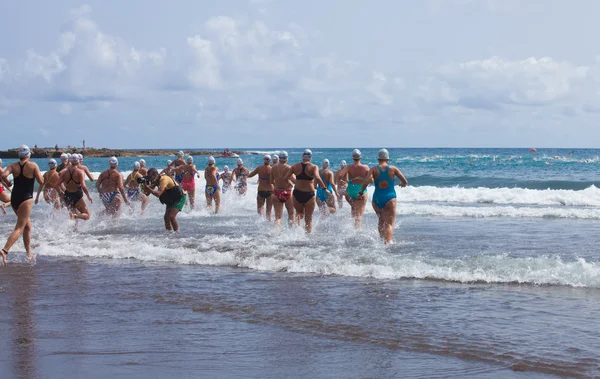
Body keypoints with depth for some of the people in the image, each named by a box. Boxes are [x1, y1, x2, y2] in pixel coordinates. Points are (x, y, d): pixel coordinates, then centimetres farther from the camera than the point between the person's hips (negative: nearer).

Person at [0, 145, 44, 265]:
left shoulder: (13, 166, 5)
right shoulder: (33, 166, -4)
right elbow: (41, 181, -7)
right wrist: (40, 174, 14)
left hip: (14, 198, 5)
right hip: (26, 198, -5)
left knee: (27, 226, 20)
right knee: (19, 228, -8)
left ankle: (29, 253, 22)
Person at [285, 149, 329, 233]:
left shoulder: (295, 166, 3)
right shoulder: (314, 167, -6)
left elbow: (286, 178, 1)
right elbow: (317, 178, -23)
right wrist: (325, 189, -20)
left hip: (297, 194, 2)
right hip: (309, 194, -2)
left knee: (299, 212, 24)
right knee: (309, 218, 12)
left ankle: (297, 225, -4)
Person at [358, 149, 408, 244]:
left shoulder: (374, 169, 0)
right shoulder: (393, 169, 1)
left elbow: (366, 182, -15)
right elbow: (405, 181, 3)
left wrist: (361, 192, 0)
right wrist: (402, 184, 26)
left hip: (377, 199, 2)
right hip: (390, 198, -2)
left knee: (381, 221, 24)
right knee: (389, 223, -6)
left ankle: (382, 239, 23)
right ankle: (388, 241, -28)